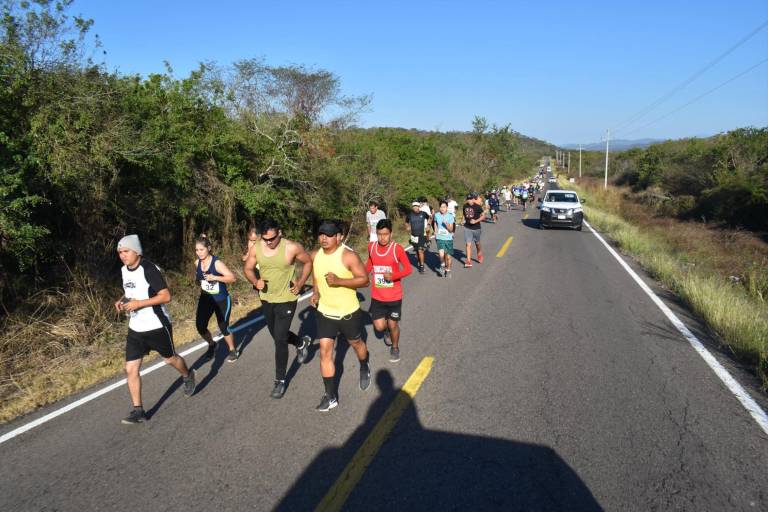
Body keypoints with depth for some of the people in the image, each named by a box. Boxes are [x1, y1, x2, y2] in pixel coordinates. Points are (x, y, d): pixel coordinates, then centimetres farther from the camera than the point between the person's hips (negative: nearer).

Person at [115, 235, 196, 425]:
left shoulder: (149, 269, -21)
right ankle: (138, 411, 9)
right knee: (131, 369, -1)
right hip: (135, 329, 6)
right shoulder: (124, 270, 3)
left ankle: (188, 376, 47)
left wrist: (139, 303, -27)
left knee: (170, 359, 15)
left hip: (157, 326, -6)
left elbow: (166, 296, -23)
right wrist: (122, 301, 0)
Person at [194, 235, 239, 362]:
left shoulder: (217, 263, -21)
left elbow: (232, 278, -25)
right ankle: (212, 345, 27)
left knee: (223, 328, 1)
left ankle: (233, 351, 27)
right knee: (200, 326, -4)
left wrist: (215, 277, -33)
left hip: (222, 301, -5)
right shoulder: (197, 263, -4)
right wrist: (200, 282, -6)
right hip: (205, 299, 5)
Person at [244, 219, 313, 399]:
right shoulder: (256, 248, -9)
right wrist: (255, 281, -15)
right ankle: (302, 343, 51)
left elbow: (308, 262, -3)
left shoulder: (292, 248, -19)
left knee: (280, 340, -6)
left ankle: (280, 381, 10)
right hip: (266, 299, 5)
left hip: (286, 300, -5)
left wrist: (300, 283, -11)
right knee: (277, 335, 21)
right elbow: (247, 268, 5)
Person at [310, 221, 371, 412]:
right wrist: (315, 293, -4)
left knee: (356, 343, 20)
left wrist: (339, 281, -30)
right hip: (324, 313, 4)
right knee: (325, 352, -1)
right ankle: (331, 396, 9)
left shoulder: (348, 256, -20)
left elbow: (364, 279, -19)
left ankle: (365, 369, 53)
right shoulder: (315, 256, -3)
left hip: (349, 312, -3)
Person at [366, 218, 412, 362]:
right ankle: (387, 329, 38)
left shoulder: (397, 248, -16)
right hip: (377, 296, 3)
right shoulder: (371, 247, -4)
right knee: (379, 327, 0)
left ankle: (395, 348, 38)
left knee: (393, 325, 9)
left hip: (394, 296, -2)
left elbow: (408, 269, -11)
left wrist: (393, 275, -26)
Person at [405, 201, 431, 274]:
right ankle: (419, 263, 33)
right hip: (414, 235, 3)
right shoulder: (410, 215, -2)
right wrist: (408, 227, 3)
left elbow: (429, 218, 16)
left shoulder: (423, 214, -5)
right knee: (417, 251, 13)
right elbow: (406, 222, 18)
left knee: (420, 250, -13)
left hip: (422, 235, -2)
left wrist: (427, 225, 6)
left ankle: (422, 266, -6)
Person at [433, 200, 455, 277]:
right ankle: (442, 265, 12)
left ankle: (448, 270, 30)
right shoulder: (436, 215, -1)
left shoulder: (450, 216, -7)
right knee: (441, 254, -19)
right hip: (440, 238, 0)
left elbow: (451, 229, -7)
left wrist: (447, 225, -25)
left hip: (448, 238, 0)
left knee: (448, 256, 6)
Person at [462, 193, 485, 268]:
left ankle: (479, 254, 47)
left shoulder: (477, 206, -13)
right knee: (468, 244, -6)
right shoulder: (465, 206, -1)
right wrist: (465, 221, 2)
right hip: (467, 228, 2)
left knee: (477, 243, 18)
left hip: (476, 228, -2)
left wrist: (476, 221, -22)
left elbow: (483, 216, -10)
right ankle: (468, 261, -6)